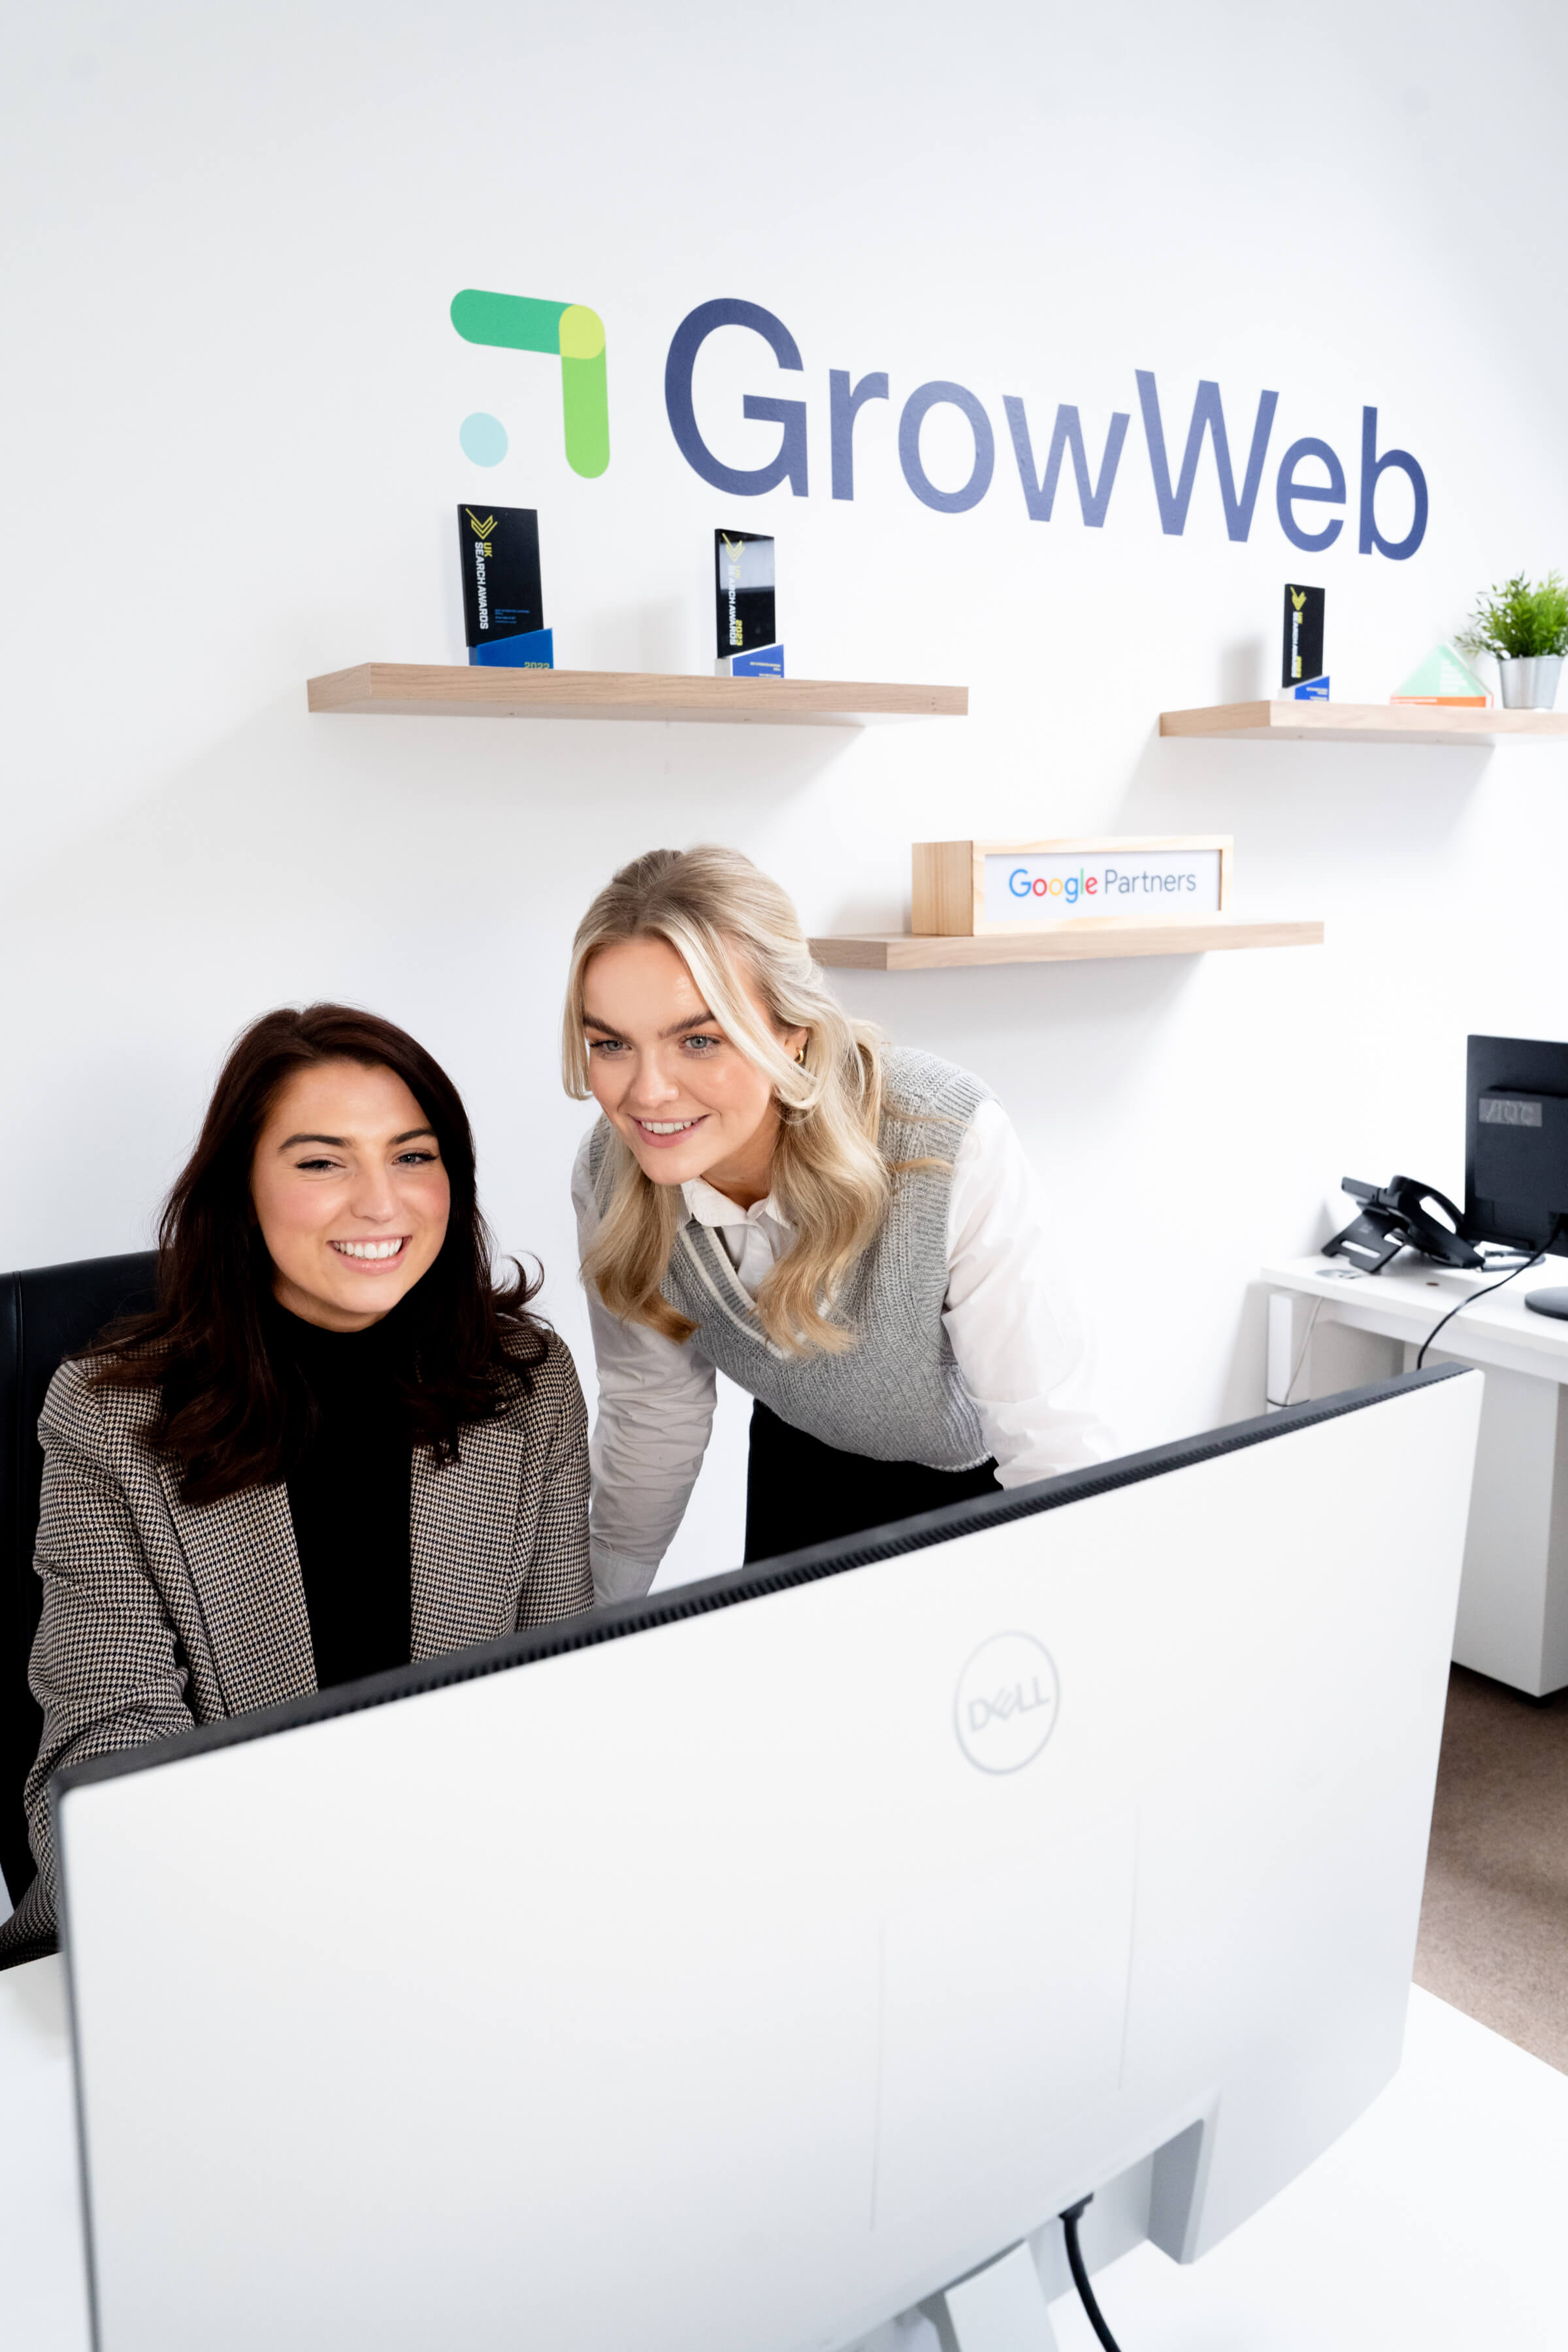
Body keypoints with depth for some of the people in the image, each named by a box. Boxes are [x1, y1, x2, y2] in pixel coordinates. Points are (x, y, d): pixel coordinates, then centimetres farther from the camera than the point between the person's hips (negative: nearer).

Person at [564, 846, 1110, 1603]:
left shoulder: (951, 1146, -36)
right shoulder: (611, 1178, -22)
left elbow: (1047, 1435, -29)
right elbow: (652, 1419, -7)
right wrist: (589, 1630, 1)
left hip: (983, 1479, -3)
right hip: (800, 1470, 3)